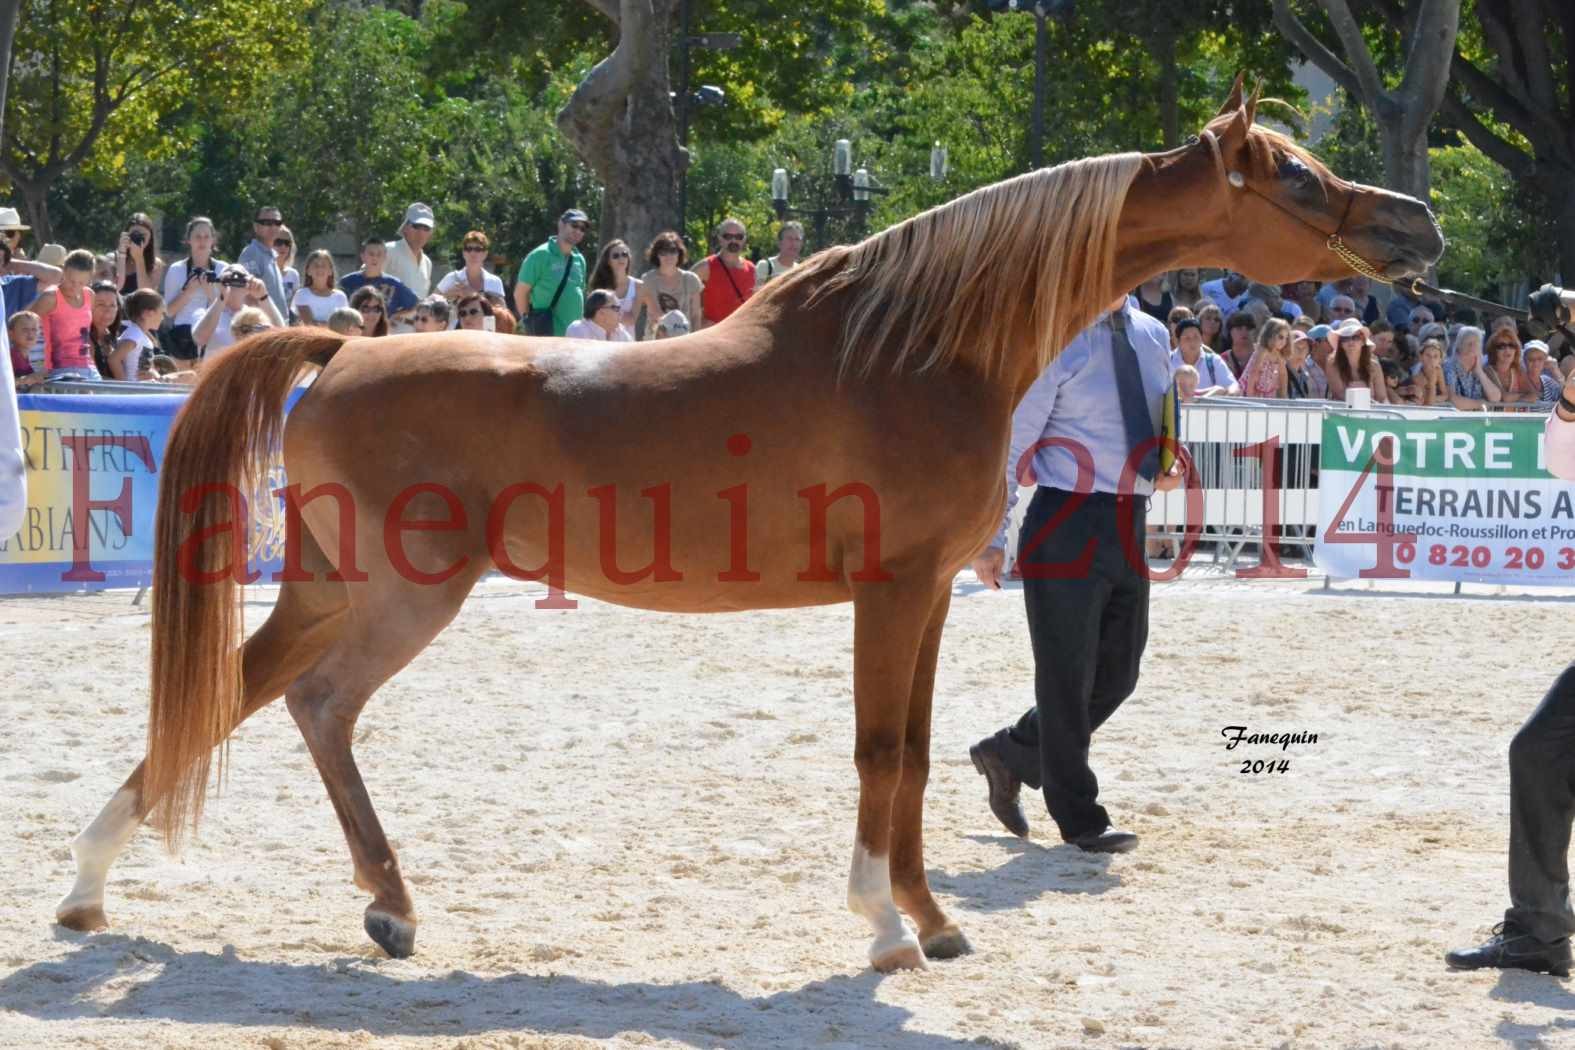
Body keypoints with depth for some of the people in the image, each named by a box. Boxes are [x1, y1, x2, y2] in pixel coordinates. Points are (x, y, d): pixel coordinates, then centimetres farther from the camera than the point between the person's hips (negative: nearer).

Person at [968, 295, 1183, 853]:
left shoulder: (1152, 336, 11)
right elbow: (1013, 442, -10)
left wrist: (1171, 465, 1)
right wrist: (992, 538, -12)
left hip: (1129, 523, 7)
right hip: (1068, 522, -7)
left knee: (1118, 672, 13)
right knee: (1067, 676, 1)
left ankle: (1010, 754, 32)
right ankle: (1079, 818, 11)